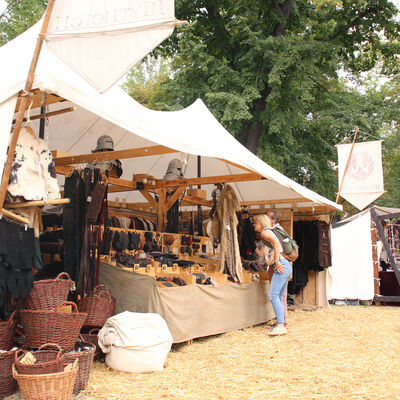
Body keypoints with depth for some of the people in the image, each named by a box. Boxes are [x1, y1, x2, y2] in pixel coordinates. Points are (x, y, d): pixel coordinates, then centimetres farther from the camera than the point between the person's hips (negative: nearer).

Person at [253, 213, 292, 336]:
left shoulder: (265, 232, -3)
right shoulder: (270, 232, 25)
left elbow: (276, 242, -19)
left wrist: (277, 261, -21)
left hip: (282, 266, -10)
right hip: (286, 266, 10)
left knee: (273, 295, -16)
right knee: (279, 297, 11)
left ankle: (281, 325, -21)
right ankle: (282, 323, 12)